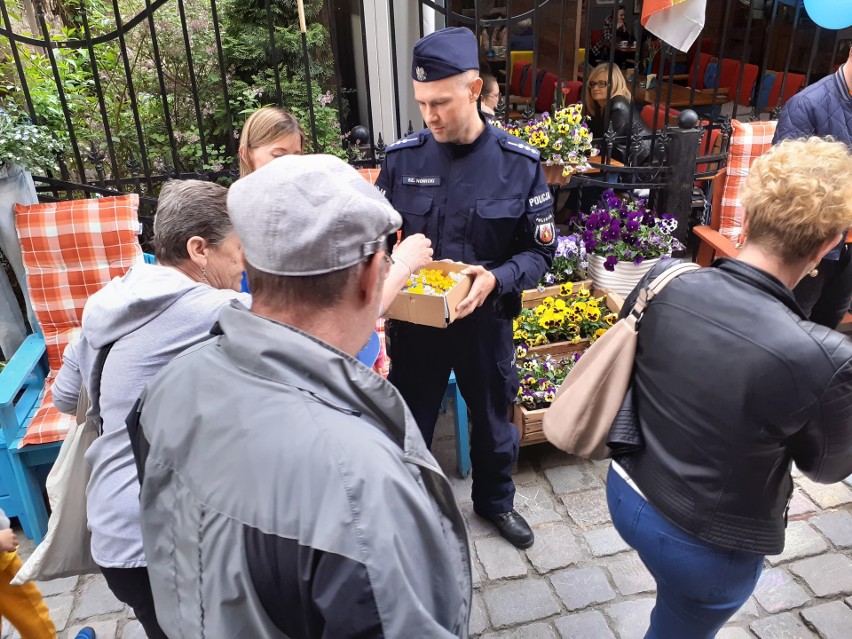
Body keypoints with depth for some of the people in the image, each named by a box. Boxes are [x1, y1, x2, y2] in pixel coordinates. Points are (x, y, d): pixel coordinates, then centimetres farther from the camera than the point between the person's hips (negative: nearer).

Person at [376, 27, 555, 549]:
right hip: (414, 320, 0)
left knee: (494, 418, 21)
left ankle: (496, 500, 50)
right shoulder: (402, 158, -9)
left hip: (485, 320, 0)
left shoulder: (519, 164, -11)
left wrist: (496, 279, -24)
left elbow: (541, 250, -6)